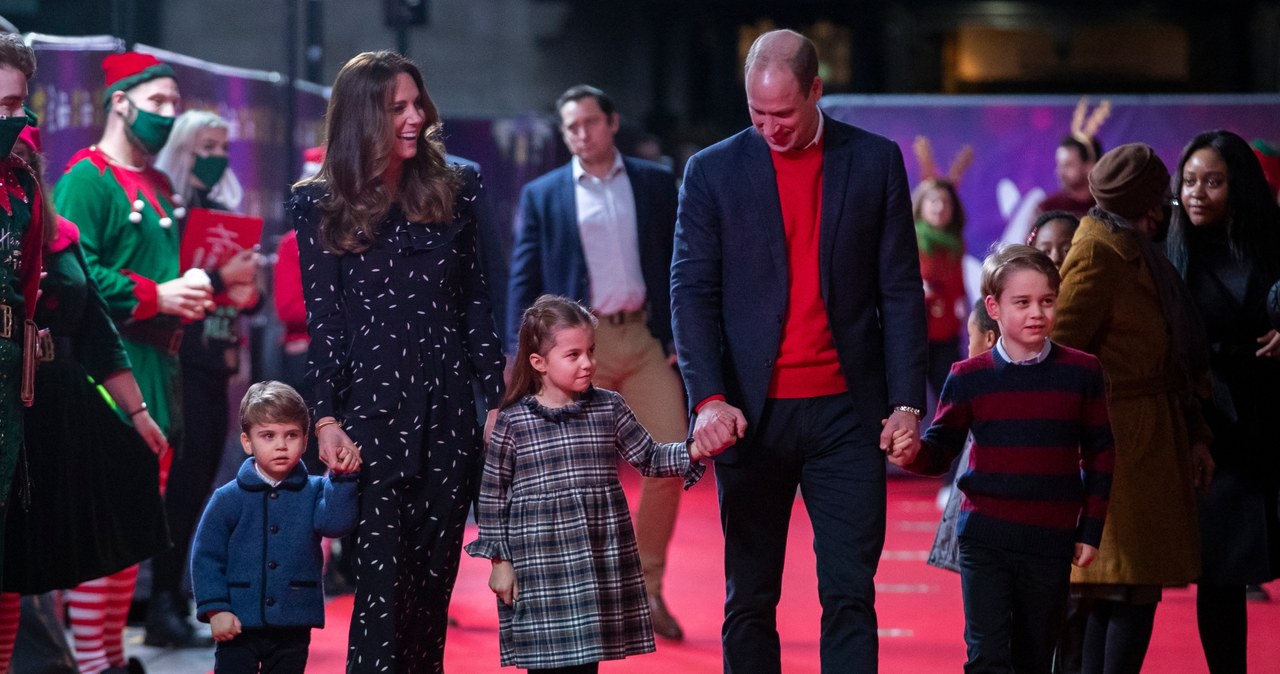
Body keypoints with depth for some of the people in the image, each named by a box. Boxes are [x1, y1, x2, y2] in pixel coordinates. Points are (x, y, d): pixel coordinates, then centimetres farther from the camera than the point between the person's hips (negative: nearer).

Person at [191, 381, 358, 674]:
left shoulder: (315, 492, 2)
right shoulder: (228, 498, -4)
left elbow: (335, 524, -17)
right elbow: (206, 556, -2)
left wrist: (343, 480, -24)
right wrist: (215, 609, -10)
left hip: (293, 626, 2)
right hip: (239, 625, -2)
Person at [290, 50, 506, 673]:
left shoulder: (451, 190, 9)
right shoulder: (322, 205, 1)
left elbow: (474, 304, 11)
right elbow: (323, 318, 0)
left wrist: (497, 398, 6)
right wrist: (326, 418, -8)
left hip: (448, 410, 3)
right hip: (373, 406, -3)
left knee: (435, 576, 5)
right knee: (383, 579, -6)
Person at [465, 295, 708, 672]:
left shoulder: (609, 408, 4)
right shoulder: (513, 421, -4)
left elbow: (648, 459, 9)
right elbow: (493, 495, 1)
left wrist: (691, 453, -9)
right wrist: (500, 560, -1)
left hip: (599, 567, 3)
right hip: (540, 568, -3)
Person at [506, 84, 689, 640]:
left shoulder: (656, 183, 9)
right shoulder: (542, 195, 6)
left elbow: (679, 263, 9)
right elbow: (524, 280, 4)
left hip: (647, 338, 1)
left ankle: (648, 588, 6)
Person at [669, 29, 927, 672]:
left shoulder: (875, 161, 5)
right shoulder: (712, 171, 3)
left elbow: (901, 290, 6)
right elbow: (691, 293, -2)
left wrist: (907, 402, -2)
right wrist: (709, 398, -16)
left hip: (845, 410, 0)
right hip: (750, 413, 0)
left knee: (850, 594, -3)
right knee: (750, 601, 5)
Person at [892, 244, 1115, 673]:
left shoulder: (1081, 372, 2)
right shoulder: (969, 378, 0)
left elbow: (1100, 456, 7)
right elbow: (940, 450, 3)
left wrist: (1090, 530, 3)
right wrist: (912, 455, -20)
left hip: (1051, 543, 1)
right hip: (985, 540, -1)